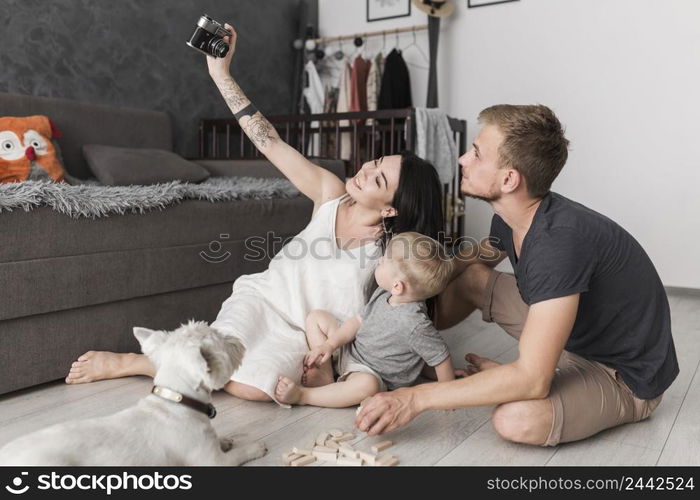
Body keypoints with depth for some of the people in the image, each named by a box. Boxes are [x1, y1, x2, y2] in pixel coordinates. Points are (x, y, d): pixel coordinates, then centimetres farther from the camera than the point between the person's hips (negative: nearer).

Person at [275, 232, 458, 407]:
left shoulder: (415, 325, -32)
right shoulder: (382, 294, -7)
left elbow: (441, 358, -22)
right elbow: (360, 320, 4)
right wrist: (330, 344, -8)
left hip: (374, 375, -8)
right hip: (349, 351, 8)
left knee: (367, 384, -43)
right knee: (315, 317, 8)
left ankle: (302, 395, -27)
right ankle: (326, 378, -4)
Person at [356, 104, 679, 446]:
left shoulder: (560, 239, -35)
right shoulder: (510, 219, -8)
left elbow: (532, 381, -36)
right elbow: (471, 259, 17)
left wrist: (417, 398, -32)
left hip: (627, 376, -7)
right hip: (573, 338, 7)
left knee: (515, 419, -33)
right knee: (470, 276, 5)